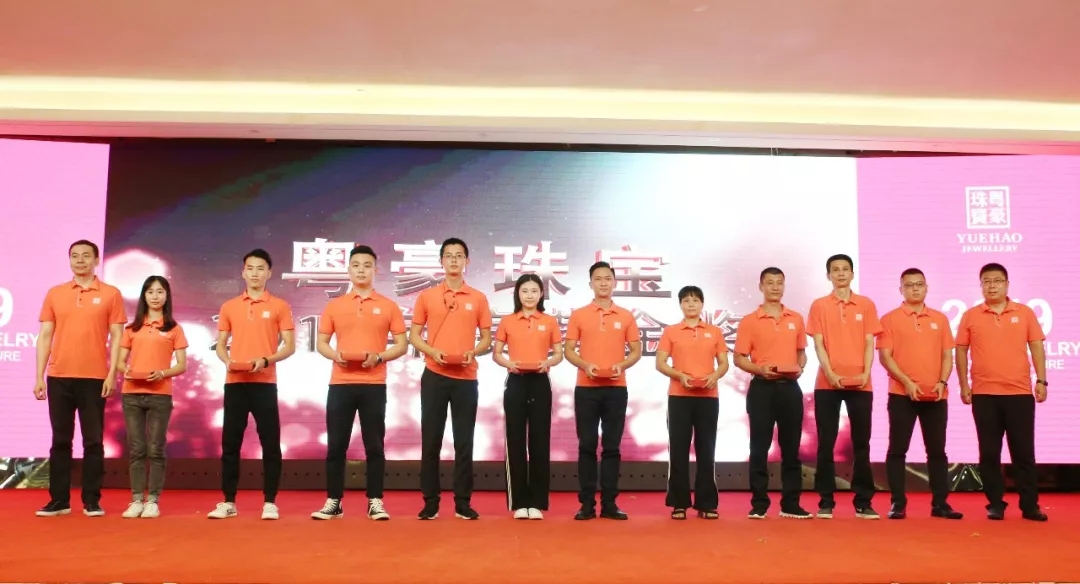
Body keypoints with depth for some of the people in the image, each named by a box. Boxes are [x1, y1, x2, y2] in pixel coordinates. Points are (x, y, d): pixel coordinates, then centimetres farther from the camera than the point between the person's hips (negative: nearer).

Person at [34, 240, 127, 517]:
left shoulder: (111, 294, 3)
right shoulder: (54, 294, 10)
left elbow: (116, 337, 1)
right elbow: (45, 336, 9)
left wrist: (112, 374, -8)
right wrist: (39, 376, 2)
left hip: (94, 378, -2)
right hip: (59, 377, 2)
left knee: (93, 441, 1)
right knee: (60, 440, 7)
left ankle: (92, 501, 7)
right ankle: (59, 500, 14)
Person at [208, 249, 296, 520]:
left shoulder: (279, 306, 3)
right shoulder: (229, 306, 11)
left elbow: (289, 346, 0)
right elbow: (221, 344, 14)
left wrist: (265, 360, -16)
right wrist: (227, 361, -8)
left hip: (265, 383, -2)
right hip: (235, 383, 3)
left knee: (270, 444, -1)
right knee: (230, 443, 5)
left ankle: (269, 502, 7)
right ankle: (228, 502, 14)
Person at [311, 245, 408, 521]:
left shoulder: (388, 306, 5)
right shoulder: (334, 305, 9)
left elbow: (402, 345, 5)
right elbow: (321, 343, 11)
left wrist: (379, 356, -13)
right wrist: (335, 355, -10)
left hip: (374, 385, -1)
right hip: (340, 384, 1)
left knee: (374, 445, 2)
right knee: (336, 445, 4)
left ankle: (375, 501, 10)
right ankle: (333, 501, 13)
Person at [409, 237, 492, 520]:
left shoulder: (478, 298, 6)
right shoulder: (426, 296, 5)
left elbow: (486, 337, 9)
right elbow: (414, 335, 6)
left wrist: (474, 352, -11)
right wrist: (432, 351, -12)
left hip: (466, 378, 0)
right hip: (434, 376, 0)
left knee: (464, 442, 3)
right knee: (430, 440, 3)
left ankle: (463, 502, 11)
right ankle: (430, 501, 12)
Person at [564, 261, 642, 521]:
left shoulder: (626, 316, 6)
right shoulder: (578, 315, 4)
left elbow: (636, 351, 8)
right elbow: (569, 350, 4)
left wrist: (622, 365, -11)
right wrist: (585, 365, -15)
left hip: (616, 388, 1)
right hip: (586, 388, -1)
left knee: (612, 447, 4)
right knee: (587, 446, 1)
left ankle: (609, 503, 10)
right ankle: (587, 503, 7)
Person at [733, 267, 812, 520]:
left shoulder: (796, 319, 10)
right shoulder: (749, 321, 0)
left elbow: (801, 351, 18)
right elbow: (739, 358, 0)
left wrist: (799, 368, -3)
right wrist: (760, 369, -17)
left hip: (790, 388, 3)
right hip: (761, 388, -3)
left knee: (791, 447, 6)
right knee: (760, 447, 0)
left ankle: (790, 504, 14)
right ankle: (759, 504, 6)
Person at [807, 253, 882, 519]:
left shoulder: (866, 305, 8)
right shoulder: (819, 305, 5)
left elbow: (869, 343, 5)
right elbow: (818, 344, 0)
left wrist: (866, 373, -10)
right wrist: (830, 374, -13)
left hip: (860, 383, 1)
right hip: (828, 383, -1)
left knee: (861, 443, 4)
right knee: (826, 444, 1)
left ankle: (863, 502, 12)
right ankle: (826, 502, 7)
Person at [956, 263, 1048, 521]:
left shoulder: (1025, 313, 5)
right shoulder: (970, 316, 4)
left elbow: (1036, 347, 5)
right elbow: (961, 350, 5)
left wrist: (1041, 380, -2)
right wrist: (963, 385, 0)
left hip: (1020, 392, 0)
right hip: (984, 394, 0)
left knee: (1023, 451, 4)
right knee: (989, 452, 4)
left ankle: (1030, 505, 12)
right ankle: (995, 504, 12)